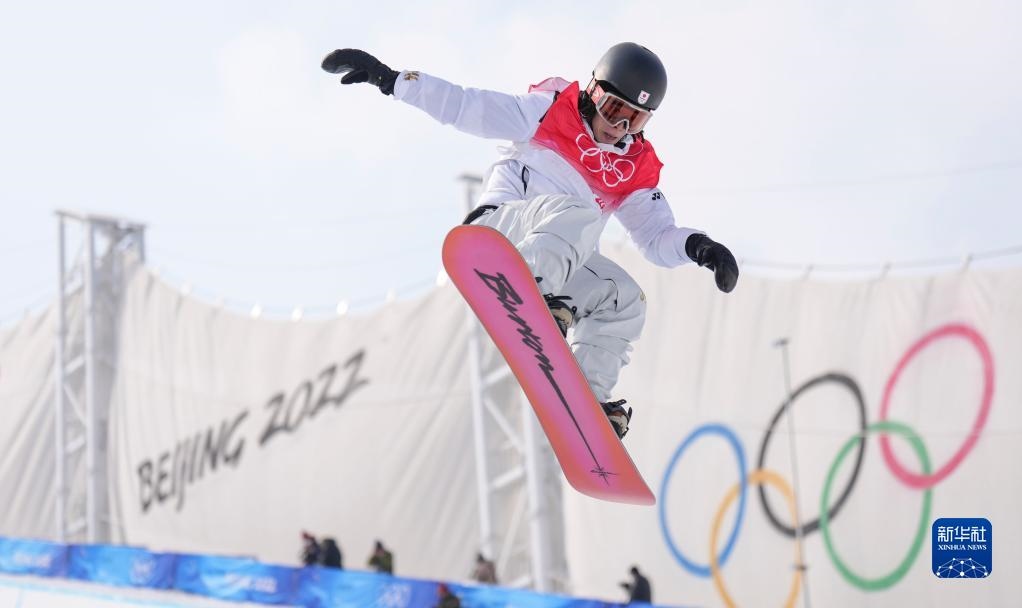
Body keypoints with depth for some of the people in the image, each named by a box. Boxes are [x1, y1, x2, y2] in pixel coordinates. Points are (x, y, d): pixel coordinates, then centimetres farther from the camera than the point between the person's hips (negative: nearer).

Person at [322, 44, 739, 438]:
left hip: (552, 265, 6)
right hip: (495, 226, -6)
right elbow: (463, 107, 1)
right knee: (574, 214, -31)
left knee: (623, 298, -11)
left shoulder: (637, 169, 18)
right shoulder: (550, 111, 4)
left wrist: (695, 246, -8)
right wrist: (388, 78, -7)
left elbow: (656, 238, 15)